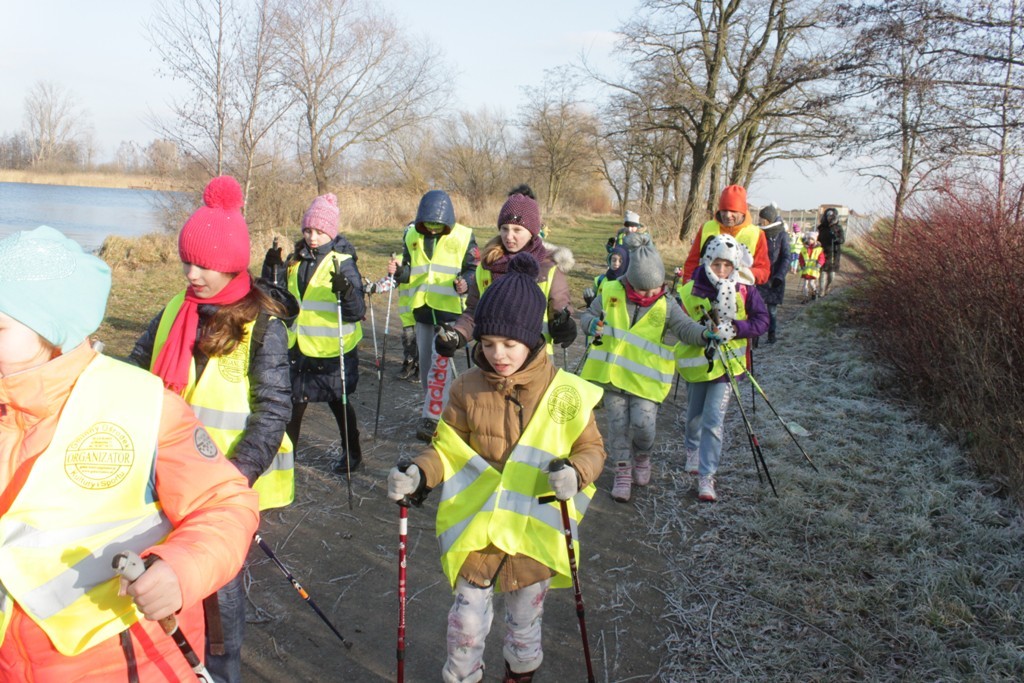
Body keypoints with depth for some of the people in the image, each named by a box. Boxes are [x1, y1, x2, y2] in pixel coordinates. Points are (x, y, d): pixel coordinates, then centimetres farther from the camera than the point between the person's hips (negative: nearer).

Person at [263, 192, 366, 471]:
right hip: (298, 347, 4)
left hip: (332, 351, -4)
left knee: (338, 402, 14)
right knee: (293, 404, 10)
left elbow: (357, 312, -21)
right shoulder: (295, 259, 3)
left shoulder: (343, 262, -13)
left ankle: (351, 452, 35)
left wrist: (346, 290, -39)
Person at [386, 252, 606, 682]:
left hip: (535, 532, 0)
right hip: (476, 529, 1)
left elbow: (591, 448, -4)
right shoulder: (467, 390, -9)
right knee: (467, 623, 12)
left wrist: (575, 473, -26)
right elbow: (447, 449, 0)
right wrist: (417, 475, -19)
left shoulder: (565, 393, -13)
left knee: (525, 620, 22)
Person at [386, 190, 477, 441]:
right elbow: (408, 272, 12)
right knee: (425, 363, 13)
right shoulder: (412, 236, 5)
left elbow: (473, 270, -3)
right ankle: (439, 407, 30)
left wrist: (465, 284, -24)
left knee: (440, 363, -11)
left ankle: (431, 418, -6)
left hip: (450, 310, -5)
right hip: (422, 308, 5)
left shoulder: (463, 237, -7)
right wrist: (399, 270, -10)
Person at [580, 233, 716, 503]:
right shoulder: (611, 292, -4)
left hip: (646, 377, -1)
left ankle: (642, 458, 25)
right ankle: (623, 471, 25)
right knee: (618, 424, 6)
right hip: (612, 370, 1)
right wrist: (592, 324, -18)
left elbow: (685, 327, -13)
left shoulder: (666, 304, -5)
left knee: (642, 424, -9)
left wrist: (704, 333, -35)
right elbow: (587, 315, 6)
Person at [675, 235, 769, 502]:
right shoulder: (690, 291, -12)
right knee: (694, 417, 18)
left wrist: (735, 328, -24)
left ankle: (706, 476, 0)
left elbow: (762, 320, -8)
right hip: (696, 361, 1)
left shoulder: (744, 289, -9)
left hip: (727, 362, -1)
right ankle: (693, 451, 48)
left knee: (713, 421, -8)